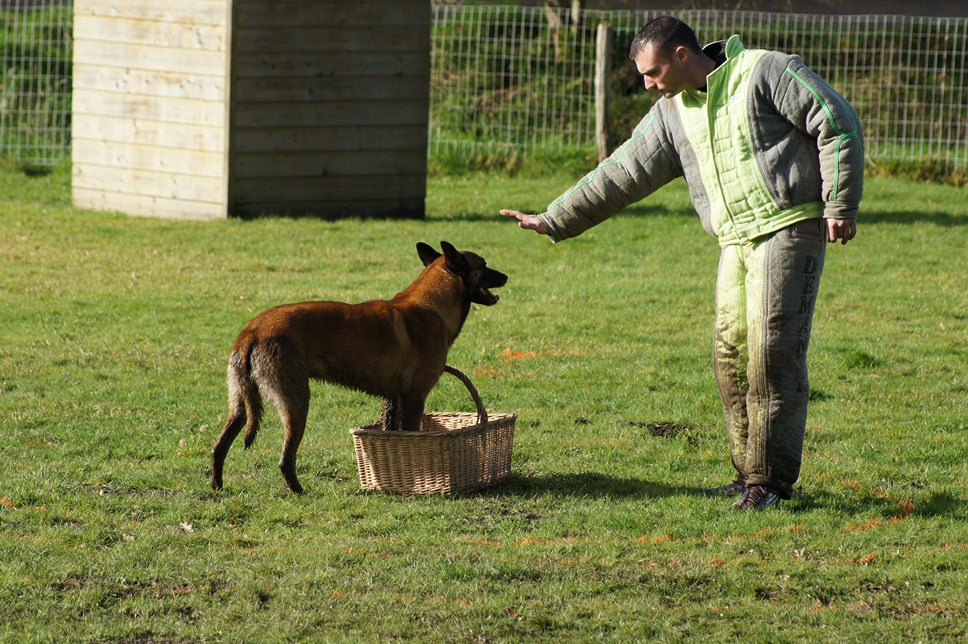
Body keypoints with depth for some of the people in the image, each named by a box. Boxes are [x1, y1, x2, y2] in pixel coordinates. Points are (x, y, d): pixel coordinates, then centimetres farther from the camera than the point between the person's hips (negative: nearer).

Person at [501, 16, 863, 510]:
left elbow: (838, 124, -8)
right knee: (730, 353, 3)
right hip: (735, 241, 7)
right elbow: (622, 174, 15)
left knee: (772, 352, -11)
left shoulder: (765, 72, -7)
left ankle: (771, 479, -7)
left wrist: (841, 205, -12)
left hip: (788, 228, -7)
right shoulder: (672, 112, 13)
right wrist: (553, 221, 12)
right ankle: (749, 473, 12)